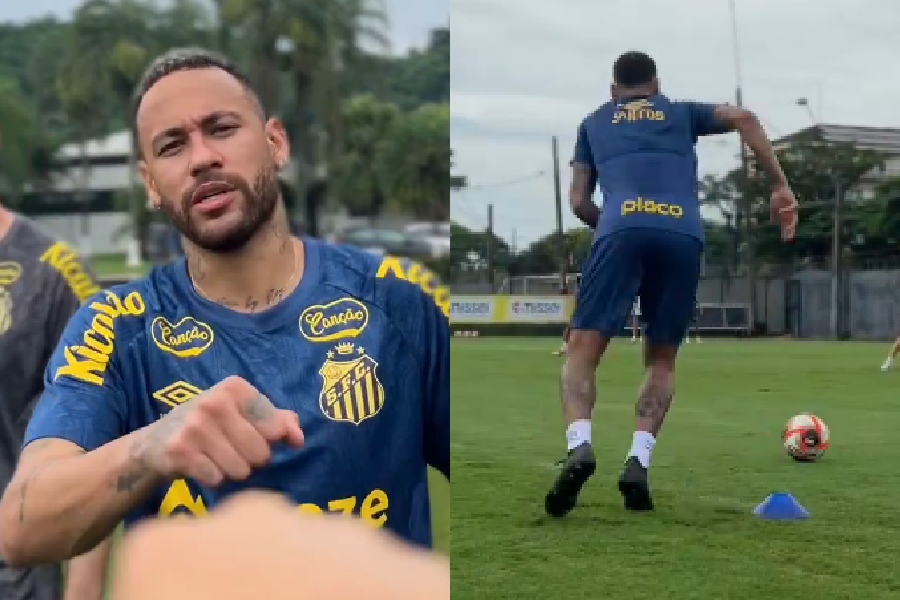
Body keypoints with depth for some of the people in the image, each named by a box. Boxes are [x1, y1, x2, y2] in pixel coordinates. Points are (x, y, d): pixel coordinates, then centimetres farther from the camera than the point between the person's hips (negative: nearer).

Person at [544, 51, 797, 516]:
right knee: (661, 360, 15)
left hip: (621, 231, -1)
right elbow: (742, 118, 13)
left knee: (582, 352, -1)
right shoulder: (682, 113, 29)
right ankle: (638, 460, -6)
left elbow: (578, 202, 24)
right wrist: (780, 187, 12)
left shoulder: (594, 123, 30)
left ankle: (580, 446, -28)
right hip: (684, 236, 1)